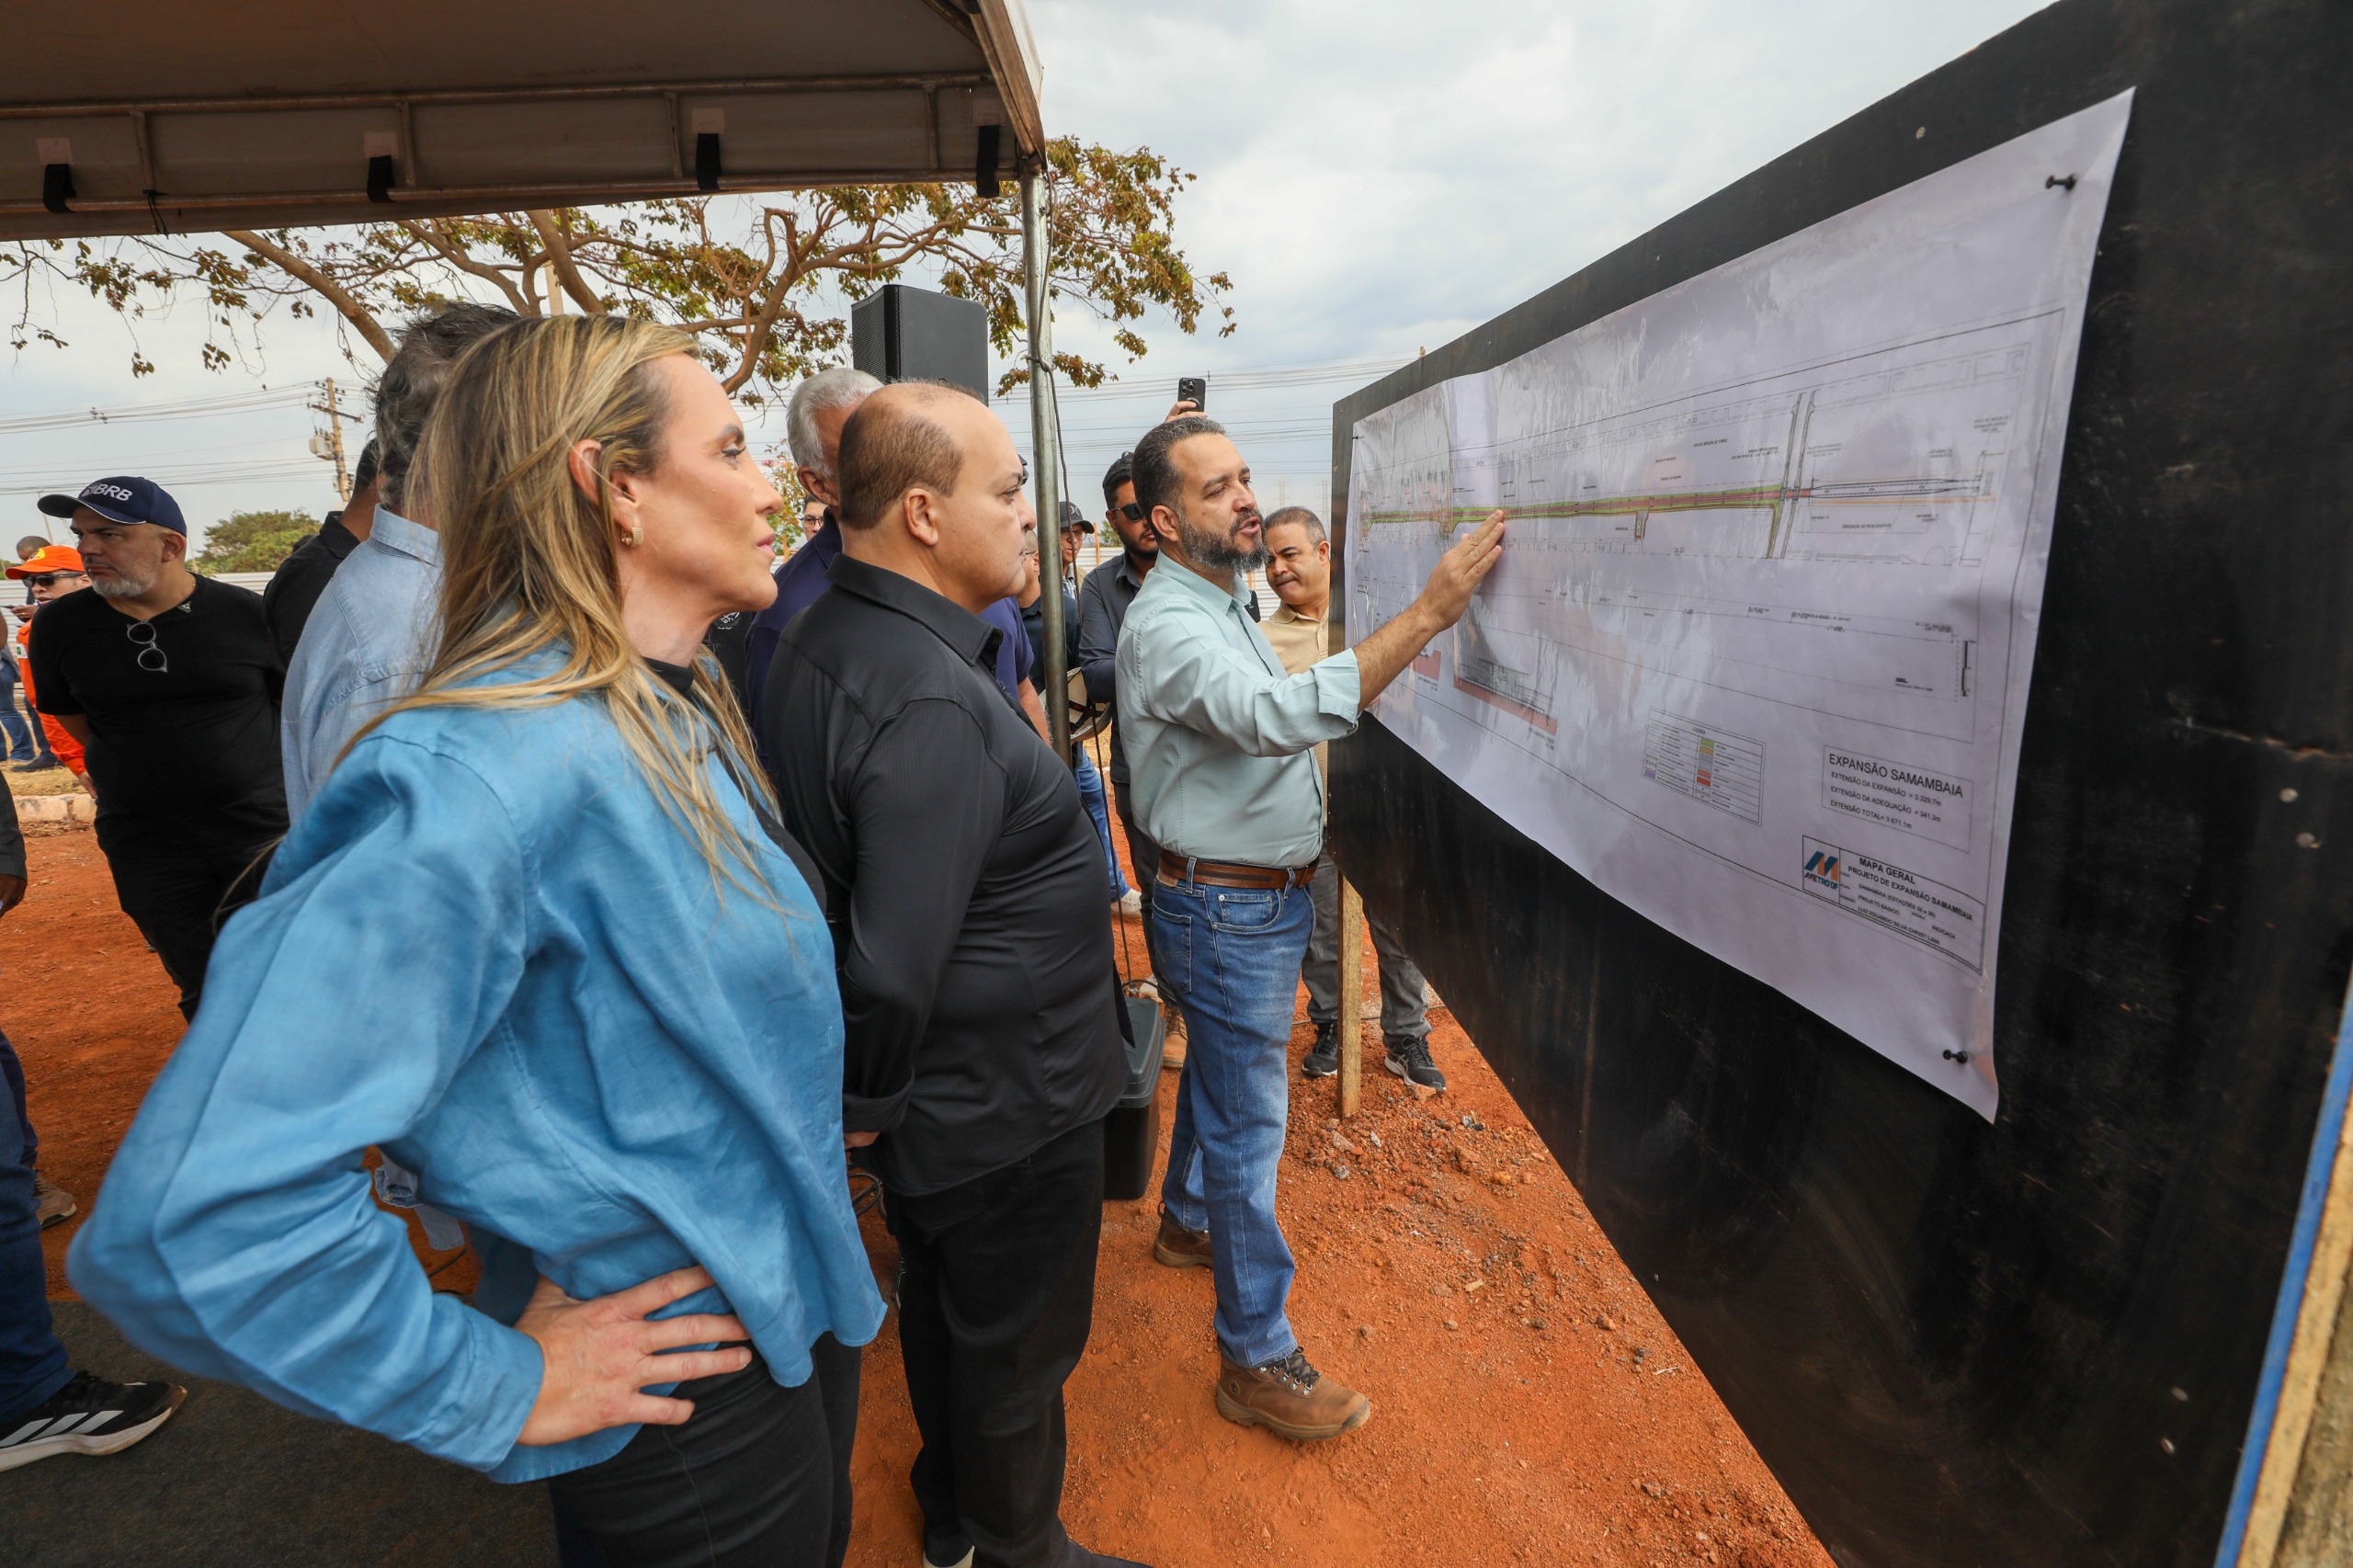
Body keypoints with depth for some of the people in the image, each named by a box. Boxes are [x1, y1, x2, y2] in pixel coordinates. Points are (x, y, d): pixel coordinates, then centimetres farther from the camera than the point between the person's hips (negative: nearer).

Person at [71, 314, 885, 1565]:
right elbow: (190, 1217, -31)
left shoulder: (681, 716, -2)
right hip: (685, 1390, -7)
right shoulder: (493, 776, -30)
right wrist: (504, 1390, -19)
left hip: (797, 1309, 8)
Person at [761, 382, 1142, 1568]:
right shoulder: (933, 704, -31)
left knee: (940, 1301, 29)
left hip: (931, 1094, 9)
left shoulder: (816, 642, 1)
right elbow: (893, 967, -32)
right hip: (1004, 1108, -9)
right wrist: (869, 1105, -13)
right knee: (1015, 1351, 16)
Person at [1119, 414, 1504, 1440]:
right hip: (1227, 912, -10)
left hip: (1263, 895, 10)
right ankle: (1257, 1362, 14)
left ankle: (1187, 1221, 48)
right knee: (1248, 1126, -1)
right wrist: (1428, 612, -40)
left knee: (1217, 1075, 26)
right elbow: (1280, 715, -39)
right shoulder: (1168, 626, -23)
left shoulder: (1222, 604, 11)